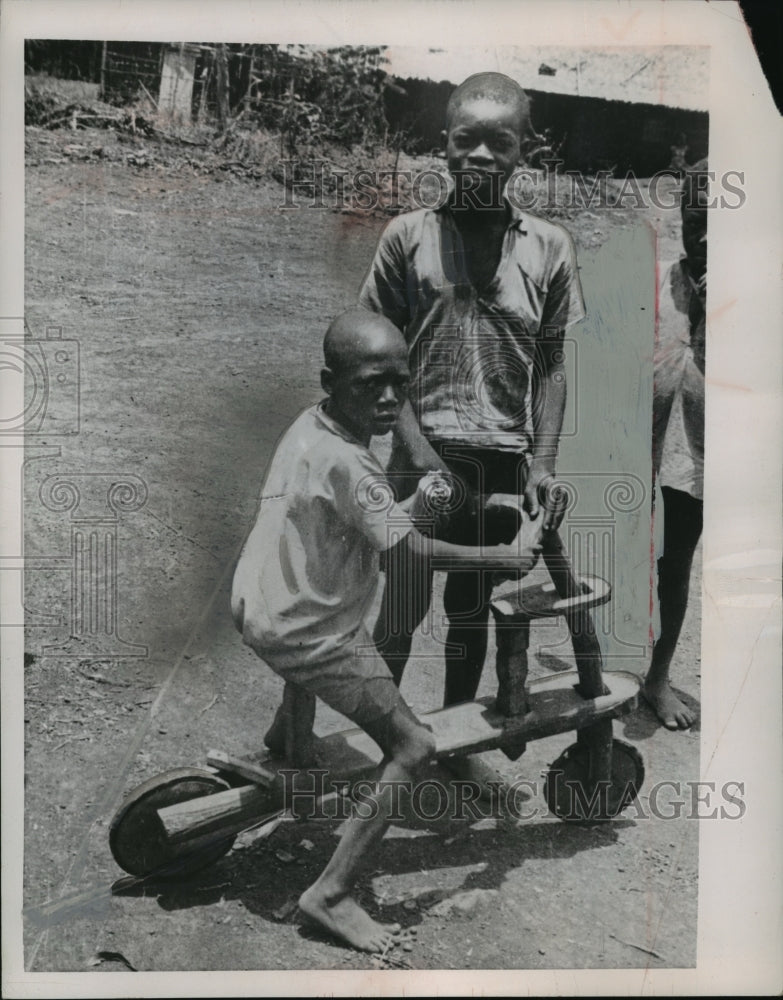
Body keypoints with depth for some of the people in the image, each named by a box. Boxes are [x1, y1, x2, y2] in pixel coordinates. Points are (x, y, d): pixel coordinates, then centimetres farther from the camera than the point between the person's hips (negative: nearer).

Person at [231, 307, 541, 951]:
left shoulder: (308, 424, 3)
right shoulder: (346, 463, -25)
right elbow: (414, 550, -26)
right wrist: (506, 556, -16)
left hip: (256, 605, 9)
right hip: (310, 636, -9)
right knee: (414, 747, -5)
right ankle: (331, 894, 1)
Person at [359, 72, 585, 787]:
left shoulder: (549, 246, 5)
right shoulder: (409, 234, 0)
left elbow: (551, 365, 6)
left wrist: (542, 464, -2)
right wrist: (418, 448, -10)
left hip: (505, 459, 2)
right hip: (425, 453, -2)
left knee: (473, 609, 15)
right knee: (401, 610, 2)